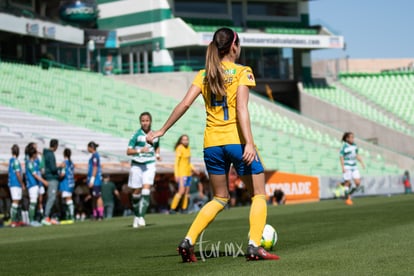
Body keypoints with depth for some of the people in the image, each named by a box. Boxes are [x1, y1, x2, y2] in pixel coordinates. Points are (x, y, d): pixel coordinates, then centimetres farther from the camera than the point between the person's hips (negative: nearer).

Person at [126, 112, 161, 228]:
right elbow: (128, 151, -10)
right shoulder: (137, 134, -7)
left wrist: (157, 154, 5)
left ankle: (141, 217, -17)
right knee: (137, 192, 7)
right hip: (137, 165, -1)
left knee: (146, 189, -15)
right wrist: (140, 150, -26)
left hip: (149, 164, 1)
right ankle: (136, 215, 26)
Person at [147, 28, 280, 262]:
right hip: (237, 140, -5)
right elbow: (242, 108, -15)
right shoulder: (242, 72, -3)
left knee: (220, 198, 18)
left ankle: (188, 241, 3)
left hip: (212, 143, 5)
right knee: (259, 194, 8)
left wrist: (162, 130, 8)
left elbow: (184, 104, 1)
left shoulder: (204, 75, 9)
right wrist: (249, 142, -21)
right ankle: (254, 245, -8)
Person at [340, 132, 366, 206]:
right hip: (347, 167, -6)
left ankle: (349, 194, 19)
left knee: (358, 183, -1)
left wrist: (362, 162, 8)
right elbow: (341, 157, -11)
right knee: (347, 183, 0)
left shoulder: (354, 145, 6)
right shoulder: (344, 147, -12)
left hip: (354, 167, 6)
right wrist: (343, 168, -17)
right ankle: (347, 199, 13)